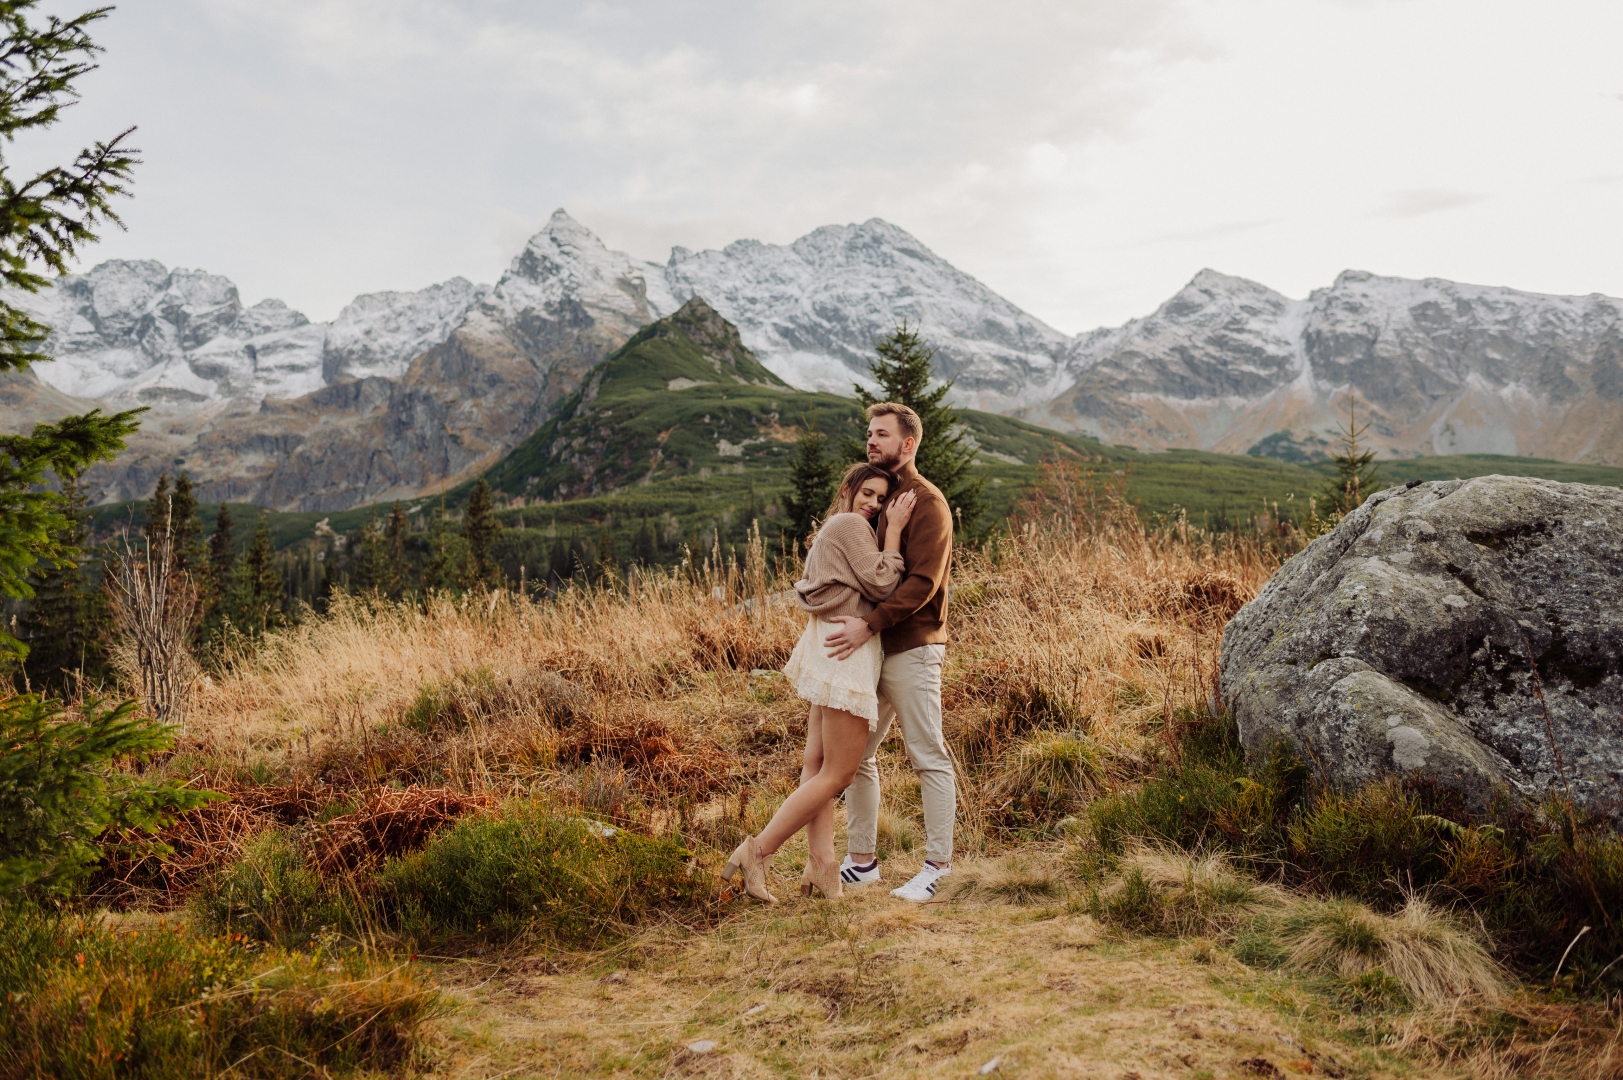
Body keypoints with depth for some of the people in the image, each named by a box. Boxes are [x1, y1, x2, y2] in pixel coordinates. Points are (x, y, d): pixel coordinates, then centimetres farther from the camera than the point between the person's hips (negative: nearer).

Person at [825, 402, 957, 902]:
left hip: (911, 649, -9)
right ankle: (861, 860, 22)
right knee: (856, 755, 11)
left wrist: (869, 624, -25)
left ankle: (937, 866, 7)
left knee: (929, 758, -1)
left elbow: (922, 581, -19)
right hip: (870, 650, 9)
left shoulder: (926, 502, -9)